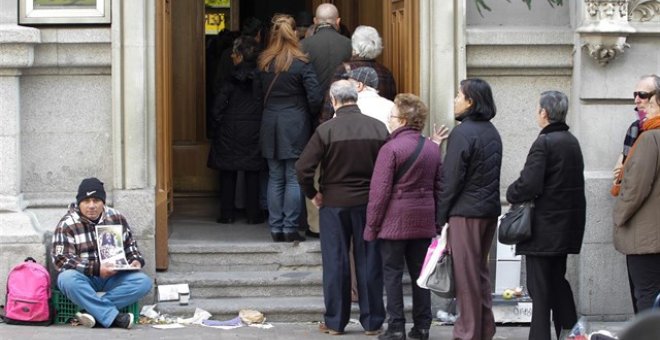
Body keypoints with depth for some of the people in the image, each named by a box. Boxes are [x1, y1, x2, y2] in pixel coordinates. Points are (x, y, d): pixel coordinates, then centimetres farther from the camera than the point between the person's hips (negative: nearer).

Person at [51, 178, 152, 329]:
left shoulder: (117, 218, 6)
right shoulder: (66, 225, -7)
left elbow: (130, 247, 18)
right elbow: (62, 260, -15)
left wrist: (136, 261, -6)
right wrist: (96, 269, -26)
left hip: (113, 276, 3)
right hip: (84, 278, -3)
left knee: (143, 281, -24)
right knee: (67, 279, -37)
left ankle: (93, 311, -31)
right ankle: (113, 316, -40)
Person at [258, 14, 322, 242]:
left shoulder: (263, 63, 1)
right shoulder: (301, 63, -10)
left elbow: (259, 93, 6)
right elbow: (315, 97, -10)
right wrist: (308, 115, 8)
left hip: (270, 124, 4)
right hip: (295, 125, -4)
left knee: (275, 178, 9)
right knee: (294, 178, 0)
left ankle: (276, 228, 8)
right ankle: (290, 228, -2)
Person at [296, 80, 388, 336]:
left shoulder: (326, 130, -12)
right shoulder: (379, 129, -6)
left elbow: (302, 168, -15)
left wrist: (312, 194, 0)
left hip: (334, 203, -2)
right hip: (369, 203, 2)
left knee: (335, 264, 7)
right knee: (369, 263, 8)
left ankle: (335, 322, 12)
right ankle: (372, 322, 13)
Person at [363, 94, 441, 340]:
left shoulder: (391, 149, -13)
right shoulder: (432, 149, 7)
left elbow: (380, 191, -13)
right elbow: (439, 188, 12)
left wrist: (371, 225, -7)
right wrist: (437, 220, 18)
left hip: (395, 220, -6)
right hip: (424, 223, 6)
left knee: (392, 273, 1)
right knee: (419, 273, 11)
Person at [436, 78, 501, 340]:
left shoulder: (462, 133, -15)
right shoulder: (492, 132, 11)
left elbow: (451, 178, -15)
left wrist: (440, 215, -8)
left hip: (465, 211, -8)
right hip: (490, 210, 8)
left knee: (465, 273, -3)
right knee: (480, 270, 15)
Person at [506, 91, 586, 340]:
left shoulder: (544, 143, -17)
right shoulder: (572, 142, 9)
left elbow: (529, 184, -25)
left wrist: (512, 194, -4)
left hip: (544, 226, -8)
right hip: (567, 225, 8)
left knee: (539, 287, -3)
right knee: (557, 280, 20)